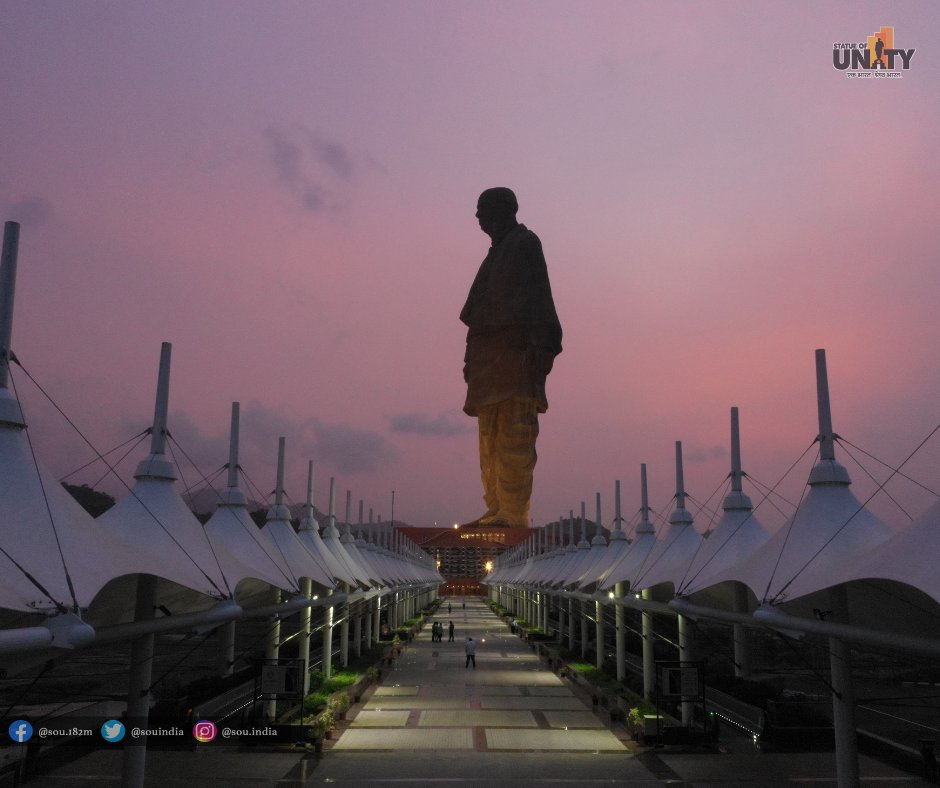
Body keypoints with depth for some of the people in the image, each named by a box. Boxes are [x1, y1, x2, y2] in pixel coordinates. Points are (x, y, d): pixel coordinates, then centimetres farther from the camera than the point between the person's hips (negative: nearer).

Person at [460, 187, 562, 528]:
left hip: (516, 348, -9)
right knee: (491, 436, 5)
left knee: (513, 434, -14)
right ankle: (496, 510, 6)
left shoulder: (525, 243, 2)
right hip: (490, 353, 9)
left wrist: (539, 343, -22)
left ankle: (515, 514, -16)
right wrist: (473, 357, 18)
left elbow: (537, 294, -10)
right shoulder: (497, 253, 26)